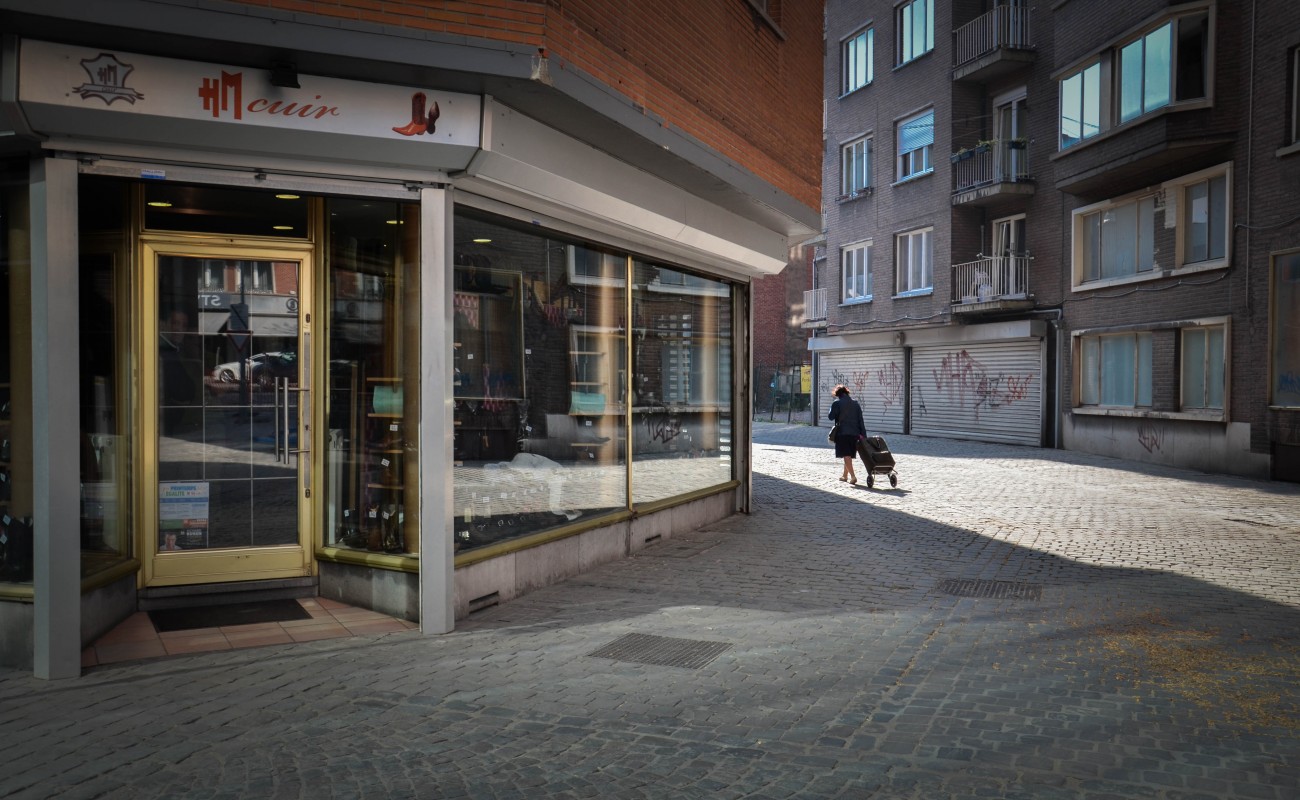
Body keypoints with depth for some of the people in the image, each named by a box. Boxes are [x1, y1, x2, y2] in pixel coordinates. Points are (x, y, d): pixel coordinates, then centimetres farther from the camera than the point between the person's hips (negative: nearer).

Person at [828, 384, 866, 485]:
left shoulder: (837, 403, -5)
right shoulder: (855, 403, 11)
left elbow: (831, 417, -7)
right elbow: (860, 420, 8)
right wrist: (863, 434, 7)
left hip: (842, 433, -5)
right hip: (855, 433, 6)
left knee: (846, 455, -7)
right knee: (849, 455, 17)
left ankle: (852, 476, -20)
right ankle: (845, 475, 30)